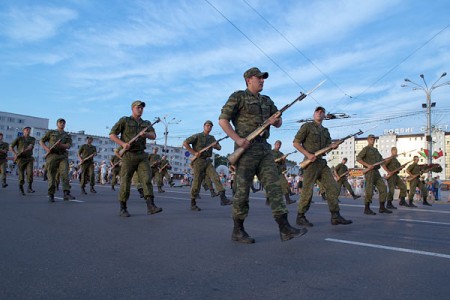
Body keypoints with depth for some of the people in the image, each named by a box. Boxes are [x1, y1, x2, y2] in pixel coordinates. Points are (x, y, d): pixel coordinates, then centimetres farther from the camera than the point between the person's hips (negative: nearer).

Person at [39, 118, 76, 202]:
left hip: (63, 156, 0)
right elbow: (41, 141, 17)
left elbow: (68, 146, 4)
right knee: (51, 175, -2)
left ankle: (66, 194, -27)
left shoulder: (67, 135, 21)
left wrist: (60, 145, -16)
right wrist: (46, 148, -2)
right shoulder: (51, 132, 20)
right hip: (52, 155, 0)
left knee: (65, 173, -17)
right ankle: (51, 195, 7)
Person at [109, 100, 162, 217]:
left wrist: (145, 134, -21)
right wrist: (123, 144, -15)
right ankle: (123, 209, 12)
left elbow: (153, 136, 1)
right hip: (128, 155, -3)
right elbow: (112, 135, 1)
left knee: (147, 179, -12)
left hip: (142, 156, 3)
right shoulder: (124, 121, 5)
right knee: (125, 182, 0)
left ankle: (151, 206, -18)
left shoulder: (146, 123, 16)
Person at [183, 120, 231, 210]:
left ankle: (223, 198, -20)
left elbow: (219, 148, 18)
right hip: (198, 161, -5)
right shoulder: (197, 136, -2)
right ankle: (193, 204, 11)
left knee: (216, 177, -13)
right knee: (197, 183, -1)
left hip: (208, 161, 5)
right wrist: (194, 152, -14)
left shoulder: (212, 138, 16)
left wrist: (216, 145, -6)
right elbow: (185, 143, -9)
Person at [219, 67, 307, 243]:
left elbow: (279, 124, 22)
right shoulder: (238, 97, 1)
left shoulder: (267, 101, 20)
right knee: (243, 190, -2)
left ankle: (285, 229, -4)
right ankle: (237, 231, 10)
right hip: (246, 148, -6)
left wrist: (275, 120, -3)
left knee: (274, 186, -3)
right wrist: (237, 139, -17)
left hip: (264, 149, 6)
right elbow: (223, 120, -7)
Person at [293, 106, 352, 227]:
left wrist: (333, 146, -3)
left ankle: (335, 216, 4)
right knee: (308, 190, -5)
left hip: (322, 162, 7)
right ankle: (300, 217, 7)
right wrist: (308, 154, -16)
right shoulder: (307, 126, -1)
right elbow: (296, 143, -6)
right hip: (311, 162, -7)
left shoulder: (325, 131, 20)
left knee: (332, 187, 0)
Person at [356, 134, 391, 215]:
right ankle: (367, 209, -3)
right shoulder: (366, 149, -1)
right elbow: (358, 158, -13)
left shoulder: (376, 150, 22)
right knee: (369, 190, -9)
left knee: (383, 188, 5)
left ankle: (382, 207, 12)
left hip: (376, 172, 8)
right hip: (369, 171, -8)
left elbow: (381, 159, 29)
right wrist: (367, 165, -20)